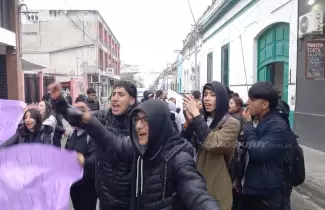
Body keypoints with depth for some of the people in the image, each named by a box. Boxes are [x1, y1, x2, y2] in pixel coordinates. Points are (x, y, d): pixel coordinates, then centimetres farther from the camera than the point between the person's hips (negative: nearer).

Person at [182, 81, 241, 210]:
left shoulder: (231, 123, -11)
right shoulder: (203, 120, 9)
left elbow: (213, 144, -29)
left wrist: (196, 115, -25)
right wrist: (190, 120, -14)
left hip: (217, 185, -6)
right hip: (199, 181, 6)